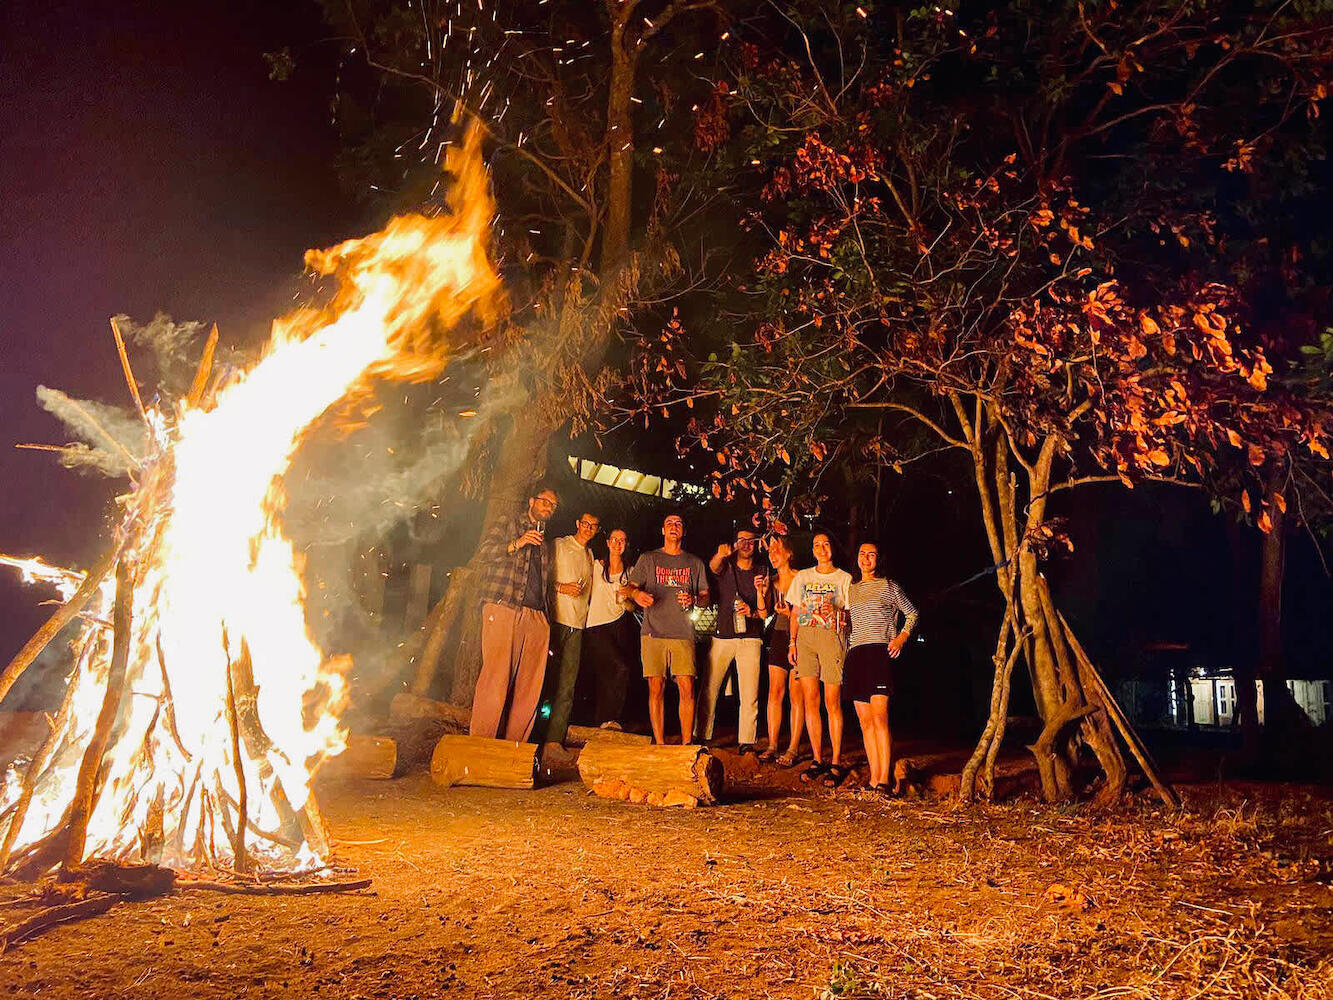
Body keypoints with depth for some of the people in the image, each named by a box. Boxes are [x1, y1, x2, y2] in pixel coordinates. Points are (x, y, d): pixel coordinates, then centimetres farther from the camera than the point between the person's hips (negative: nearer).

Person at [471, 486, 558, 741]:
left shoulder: (545, 543, 28)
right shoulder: (508, 525, 12)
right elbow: (484, 552, -2)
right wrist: (517, 543, -13)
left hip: (536, 615, 6)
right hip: (503, 609, -6)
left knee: (529, 684, -1)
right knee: (496, 676, -12)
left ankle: (515, 743, 5)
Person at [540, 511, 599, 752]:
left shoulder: (589, 555, 22)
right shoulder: (559, 545, 4)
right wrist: (561, 587, -15)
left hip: (577, 624, 6)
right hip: (555, 619, -6)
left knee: (567, 685, 1)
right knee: (545, 677, -7)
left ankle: (554, 739, 3)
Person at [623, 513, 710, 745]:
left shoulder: (695, 563, 16)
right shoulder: (648, 559, 14)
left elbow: (706, 597, 16)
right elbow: (629, 587, 9)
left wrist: (694, 600, -7)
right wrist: (636, 593, -15)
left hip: (683, 633, 1)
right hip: (653, 632, 0)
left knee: (687, 689, -8)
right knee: (656, 689, -2)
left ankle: (686, 744, 0)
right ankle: (659, 744, 5)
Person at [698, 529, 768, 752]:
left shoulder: (762, 573, 9)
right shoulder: (725, 565, 7)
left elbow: (764, 613, 5)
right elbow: (713, 566, -19)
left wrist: (755, 602, -15)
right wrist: (720, 555, -41)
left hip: (750, 639, 0)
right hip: (722, 636, 0)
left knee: (749, 694, -4)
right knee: (709, 689, 0)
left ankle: (746, 742, 2)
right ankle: (702, 736, 10)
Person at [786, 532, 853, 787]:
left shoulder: (845, 579, 7)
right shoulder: (802, 577, 17)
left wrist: (835, 612, -16)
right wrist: (792, 642, 7)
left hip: (831, 637, -3)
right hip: (805, 638, 3)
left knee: (832, 702, -5)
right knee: (810, 699, 0)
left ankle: (836, 763, 0)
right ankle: (817, 760, 8)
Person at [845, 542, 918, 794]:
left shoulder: (889, 586, 8)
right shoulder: (852, 590, 20)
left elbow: (911, 613, 12)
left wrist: (901, 638, -1)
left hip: (880, 651, -5)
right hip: (855, 653, 5)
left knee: (879, 716, -15)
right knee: (865, 721, 2)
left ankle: (884, 779, -16)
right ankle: (874, 778, 5)